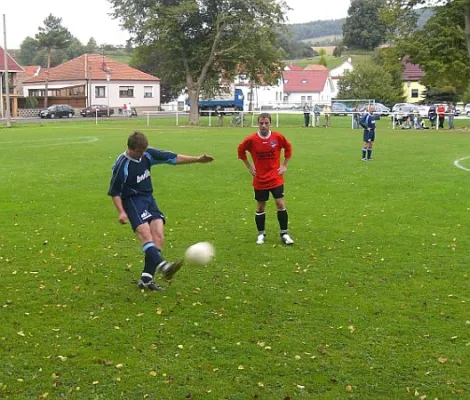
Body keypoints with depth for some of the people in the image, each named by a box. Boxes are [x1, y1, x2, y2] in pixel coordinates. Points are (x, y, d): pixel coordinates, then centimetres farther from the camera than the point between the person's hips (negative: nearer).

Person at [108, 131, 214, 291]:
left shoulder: (148, 154, -1)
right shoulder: (121, 165, -15)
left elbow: (172, 158, 4)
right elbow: (114, 192, -8)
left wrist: (197, 159, 1)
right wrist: (121, 212, -19)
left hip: (148, 198, 6)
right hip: (132, 200, -6)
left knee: (158, 236, -8)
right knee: (146, 234, -26)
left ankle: (146, 279, -6)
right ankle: (164, 266, -48)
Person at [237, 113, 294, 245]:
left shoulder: (278, 137, -8)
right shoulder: (251, 139, -10)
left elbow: (288, 148, 10)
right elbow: (240, 150, 8)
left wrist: (284, 165, 5)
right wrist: (249, 166, 5)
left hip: (276, 178, 0)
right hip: (260, 180, 0)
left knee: (280, 204, -5)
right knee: (260, 207, 9)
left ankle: (284, 234, 7)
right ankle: (261, 234, 23)